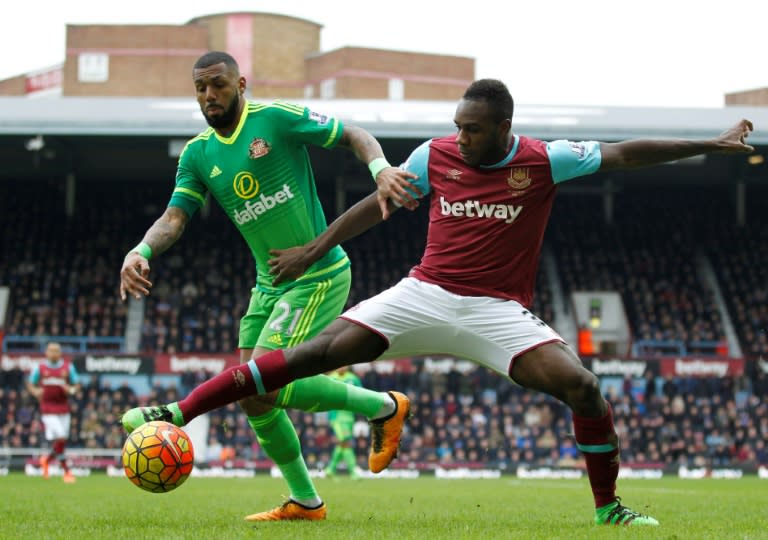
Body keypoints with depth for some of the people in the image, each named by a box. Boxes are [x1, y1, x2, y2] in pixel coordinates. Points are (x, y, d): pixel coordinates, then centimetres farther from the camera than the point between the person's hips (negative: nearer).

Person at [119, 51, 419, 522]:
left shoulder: (277, 118, -10)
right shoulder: (197, 154, 7)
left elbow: (355, 137, -4)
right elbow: (174, 218, 0)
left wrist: (381, 169, -25)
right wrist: (140, 251, -21)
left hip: (318, 277, -7)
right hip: (269, 286, 7)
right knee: (256, 397, 6)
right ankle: (305, 501, 21)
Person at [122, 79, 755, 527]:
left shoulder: (543, 161, -5)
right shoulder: (436, 155, 0)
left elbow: (623, 154, -3)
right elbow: (379, 205, 12)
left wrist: (712, 145, -5)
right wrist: (314, 250, 14)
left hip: (499, 311, -1)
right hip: (424, 296, 1)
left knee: (582, 387, -20)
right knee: (322, 351, -14)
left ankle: (607, 507, 2)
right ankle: (180, 412, -14)